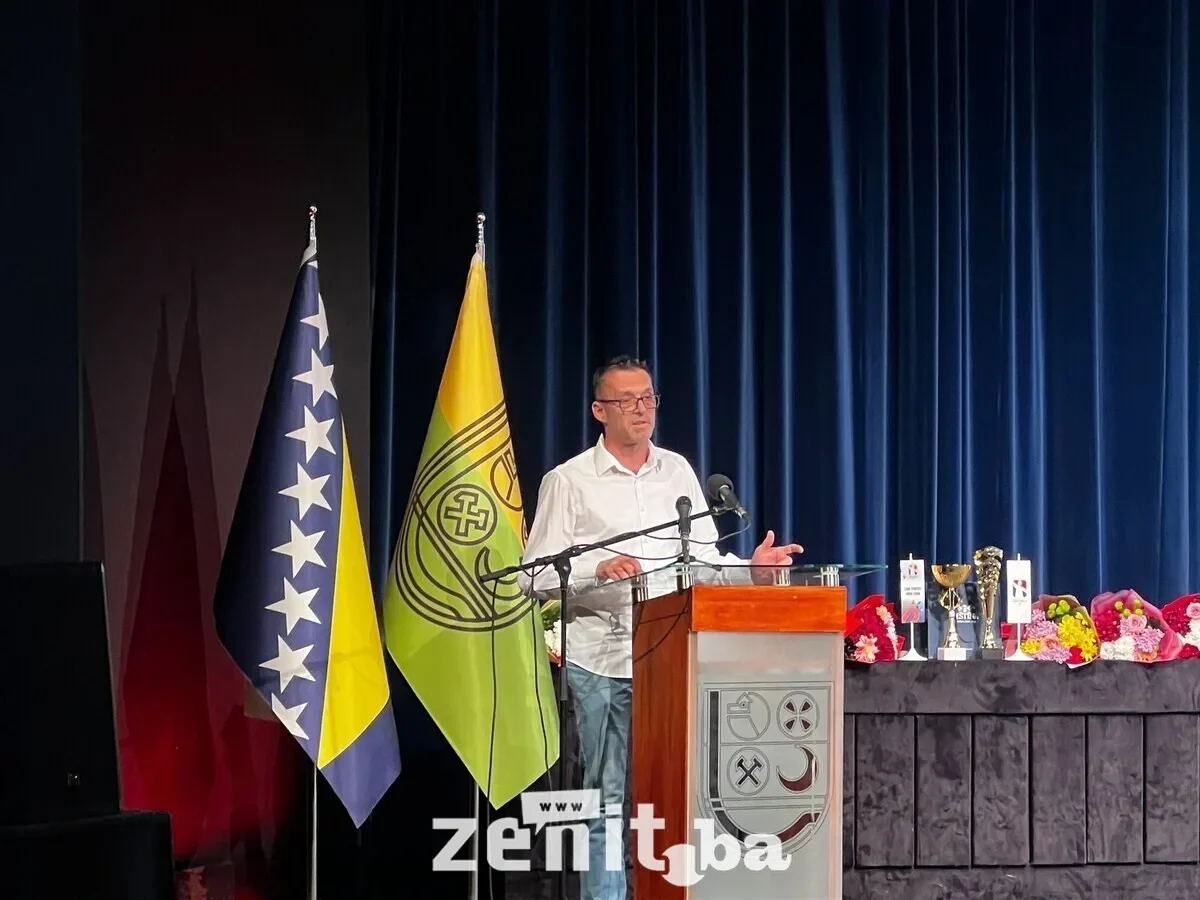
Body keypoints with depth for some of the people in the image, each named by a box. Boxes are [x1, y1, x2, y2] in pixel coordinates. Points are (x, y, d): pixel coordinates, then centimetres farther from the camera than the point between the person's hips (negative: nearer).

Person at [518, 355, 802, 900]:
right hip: (602, 663, -3)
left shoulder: (677, 471, 13)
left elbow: (702, 557, 16)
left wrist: (749, 568, -3)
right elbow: (534, 576, -4)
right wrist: (598, 569, -19)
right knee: (608, 801, 0)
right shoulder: (568, 481, 0)